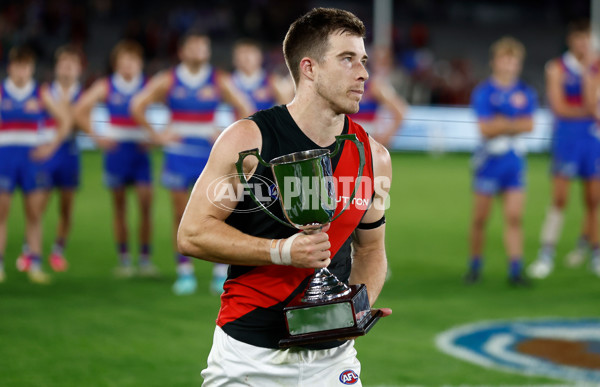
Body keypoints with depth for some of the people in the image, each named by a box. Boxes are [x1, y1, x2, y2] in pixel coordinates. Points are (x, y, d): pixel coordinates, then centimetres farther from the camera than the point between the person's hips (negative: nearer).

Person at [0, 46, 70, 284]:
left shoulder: (40, 95, 5)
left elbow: (64, 121, 10)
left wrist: (51, 146, 0)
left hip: (31, 156, 2)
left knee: (34, 213, 1)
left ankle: (35, 264, 5)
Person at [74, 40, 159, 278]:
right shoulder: (105, 87, 2)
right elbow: (80, 110, 6)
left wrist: (154, 135, -6)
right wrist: (95, 137, 0)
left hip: (140, 151, 0)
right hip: (115, 149, 0)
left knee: (145, 204, -8)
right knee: (119, 207, 4)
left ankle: (145, 259, 0)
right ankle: (123, 259, 12)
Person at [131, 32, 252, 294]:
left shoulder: (218, 81, 3)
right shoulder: (168, 81, 2)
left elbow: (244, 110, 9)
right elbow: (138, 107, 5)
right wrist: (158, 135, 0)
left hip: (210, 154, 0)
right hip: (178, 154, 0)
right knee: (181, 215, 1)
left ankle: (221, 273, 1)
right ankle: (184, 273, 8)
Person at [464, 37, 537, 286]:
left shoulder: (526, 93, 7)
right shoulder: (483, 92, -4)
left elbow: (529, 125, -5)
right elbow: (486, 129, -12)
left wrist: (502, 124, -12)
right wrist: (515, 123, -6)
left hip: (515, 160, 3)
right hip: (489, 159, -2)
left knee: (514, 217, -4)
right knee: (480, 218, 2)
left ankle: (515, 270, -3)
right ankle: (475, 267, 18)